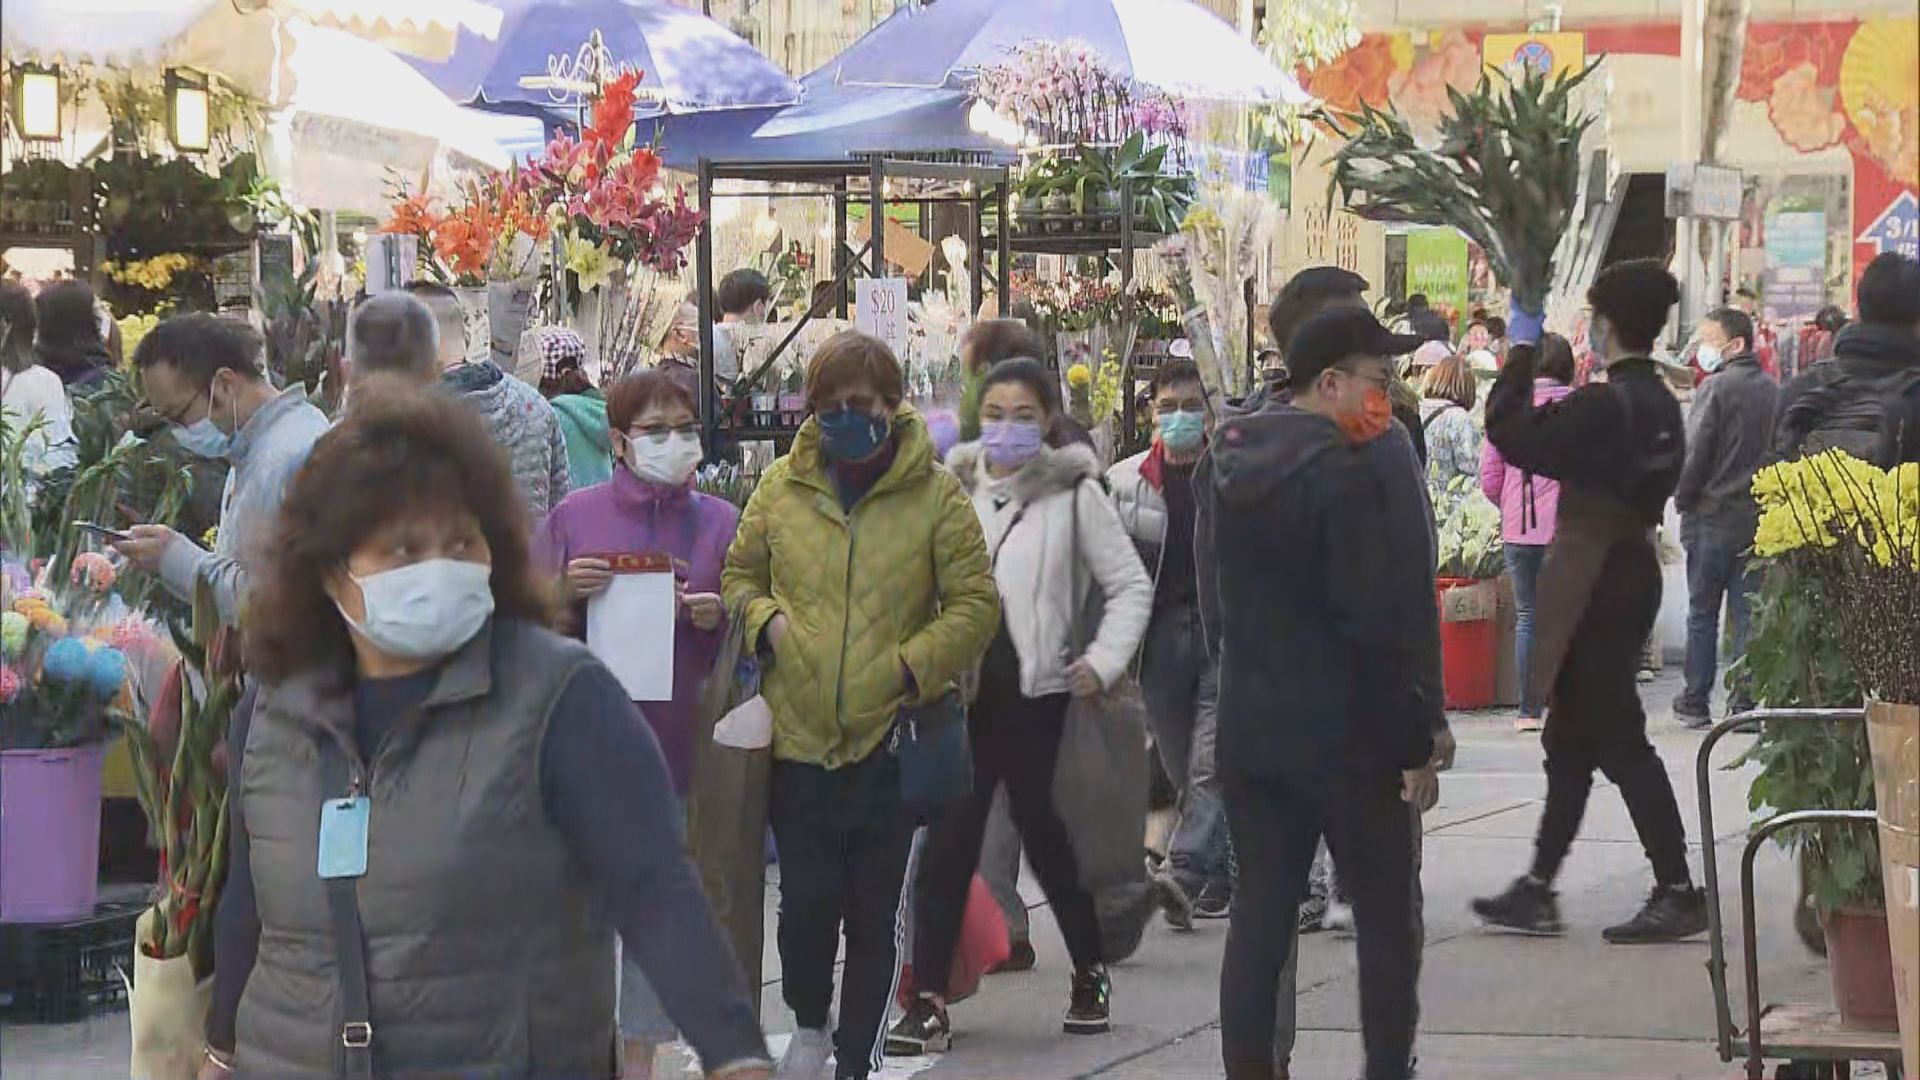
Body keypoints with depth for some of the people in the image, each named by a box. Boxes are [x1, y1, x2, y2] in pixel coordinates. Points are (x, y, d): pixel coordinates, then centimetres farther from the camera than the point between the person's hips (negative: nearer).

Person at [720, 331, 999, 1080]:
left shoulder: (936, 494, -3)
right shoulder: (781, 487, 3)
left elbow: (976, 605, -3)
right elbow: (739, 574, 15)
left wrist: (912, 665, -15)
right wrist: (765, 619, -6)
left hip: (892, 736, -1)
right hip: (799, 736, 1)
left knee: (878, 912, 8)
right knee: (807, 899, -1)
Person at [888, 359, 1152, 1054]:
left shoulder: (1073, 493, -3)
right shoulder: (952, 488, 6)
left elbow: (1131, 586, 0)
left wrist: (1103, 660, -8)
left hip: (1035, 692, -3)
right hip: (960, 687, 3)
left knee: (1041, 828, 6)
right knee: (949, 839, -3)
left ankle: (1090, 969, 28)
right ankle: (929, 1002, -3)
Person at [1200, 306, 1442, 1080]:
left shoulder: (1229, 458, 8)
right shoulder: (1367, 465, -17)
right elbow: (1393, 620, -18)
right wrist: (1416, 740, -12)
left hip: (1248, 726, 7)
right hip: (1348, 733, -7)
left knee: (1259, 914, 9)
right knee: (1386, 918, 4)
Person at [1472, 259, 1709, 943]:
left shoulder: (1604, 405, -19)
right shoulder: (1660, 402, 10)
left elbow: (1510, 432, -17)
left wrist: (1518, 366, -3)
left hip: (1594, 586, -10)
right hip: (1633, 572, 10)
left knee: (1619, 741, -5)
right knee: (1571, 737, 14)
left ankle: (1678, 893, -4)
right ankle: (1537, 890, 20)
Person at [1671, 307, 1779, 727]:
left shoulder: (1716, 388, -11)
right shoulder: (1774, 390, 7)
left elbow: (1695, 453, -13)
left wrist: (1683, 500, 0)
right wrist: (1767, 498, 16)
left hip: (1713, 517, -5)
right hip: (1759, 516, 5)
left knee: (1702, 614, 4)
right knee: (1747, 613, 6)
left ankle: (1695, 703, 7)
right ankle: (1744, 703, 4)